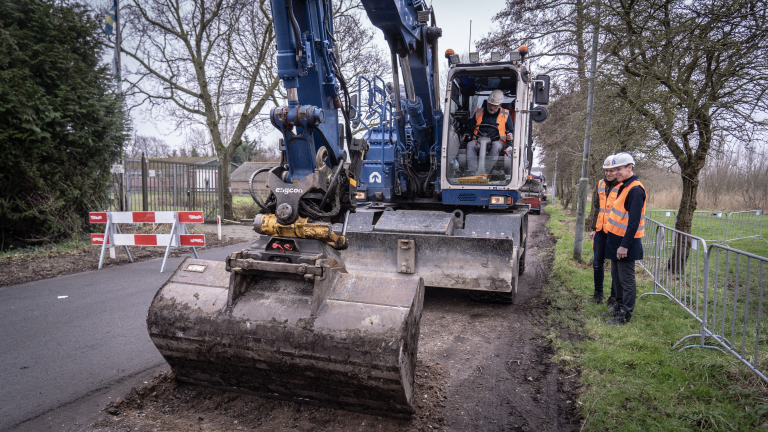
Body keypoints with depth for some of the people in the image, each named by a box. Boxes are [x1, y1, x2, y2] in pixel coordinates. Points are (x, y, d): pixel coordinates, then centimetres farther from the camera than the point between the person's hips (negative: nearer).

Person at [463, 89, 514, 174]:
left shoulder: (505, 115, 14)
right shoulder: (479, 112, 19)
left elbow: (511, 131, 17)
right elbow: (470, 128, 24)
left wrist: (510, 136, -8)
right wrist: (468, 135, 1)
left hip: (498, 141, -2)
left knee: (496, 146, -39)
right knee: (470, 145, -32)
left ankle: (485, 172, -45)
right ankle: (473, 172, -41)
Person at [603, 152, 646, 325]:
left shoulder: (635, 190, -18)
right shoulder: (621, 187, 12)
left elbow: (634, 221, -22)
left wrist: (625, 245, -23)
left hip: (626, 242, -10)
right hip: (615, 239, 10)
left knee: (626, 280, 0)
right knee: (617, 276, 18)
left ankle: (625, 315, 9)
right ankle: (619, 307, 31)